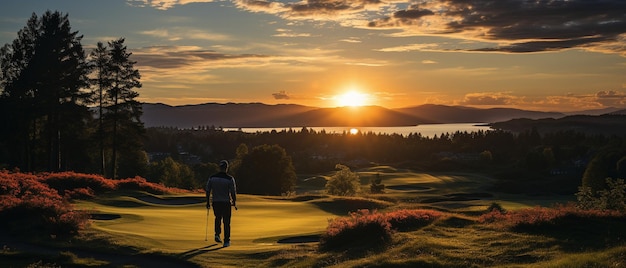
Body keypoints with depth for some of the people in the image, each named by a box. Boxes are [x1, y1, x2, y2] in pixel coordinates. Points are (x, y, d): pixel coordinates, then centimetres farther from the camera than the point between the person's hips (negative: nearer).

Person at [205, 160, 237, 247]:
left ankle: (217, 234, 12)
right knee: (226, 222, 9)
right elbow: (233, 192, -10)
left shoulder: (212, 178, -2)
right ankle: (226, 241, 10)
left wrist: (208, 202, 11)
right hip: (226, 203, -3)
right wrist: (234, 202, 7)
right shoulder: (230, 179, -11)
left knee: (218, 218, 27)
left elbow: (208, 191, 1)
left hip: (215, 203, 3)